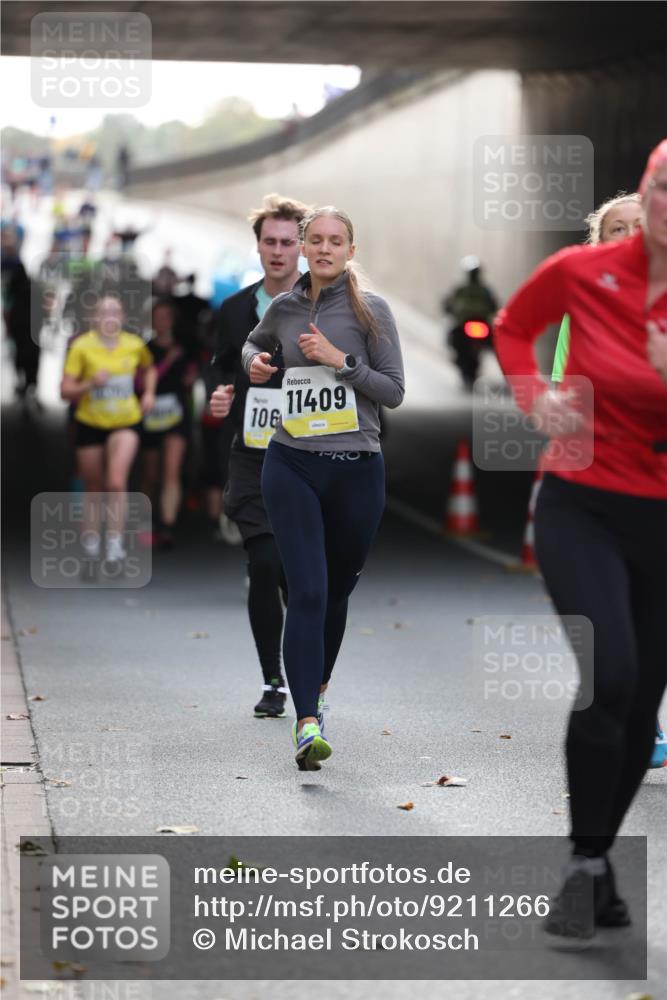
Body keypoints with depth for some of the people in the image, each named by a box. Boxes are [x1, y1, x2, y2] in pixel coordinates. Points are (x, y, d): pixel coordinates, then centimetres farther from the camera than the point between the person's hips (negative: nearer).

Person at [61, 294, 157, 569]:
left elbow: (149, 368, 22)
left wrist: (149, 393, 6)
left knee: (117, 482, -21)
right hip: (89, 424, 0)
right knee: (93, 491, 9)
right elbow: (65, 391, -10)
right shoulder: (81, 346, -9)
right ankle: (91, 550, 22)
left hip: (125, 424, 0)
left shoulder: (135, 345, -1)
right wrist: (90, 384, -26)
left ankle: (115, 543, -17)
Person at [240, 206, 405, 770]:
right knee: (307, 592, -12)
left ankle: (317, 687, 38)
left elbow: (394, 391, -4)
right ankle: (307, 723, -18)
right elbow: (256, 343, 29)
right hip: (292, 466, 0)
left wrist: (340, 360, -15)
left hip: (357, 470, 0)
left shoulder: (370, 311, -1)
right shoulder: (284, 307, 7)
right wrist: (255, 363, 7)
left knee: (337, 591, 14)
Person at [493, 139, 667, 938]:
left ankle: (599, 861, 28)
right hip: (583, 506, -2)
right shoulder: (581, 272, -7)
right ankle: (585, 865, -4)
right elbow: (513, 328, 14)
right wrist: (535, 396, -3)